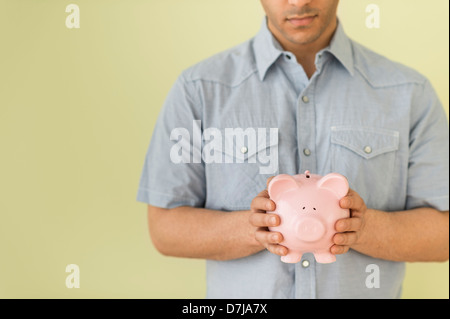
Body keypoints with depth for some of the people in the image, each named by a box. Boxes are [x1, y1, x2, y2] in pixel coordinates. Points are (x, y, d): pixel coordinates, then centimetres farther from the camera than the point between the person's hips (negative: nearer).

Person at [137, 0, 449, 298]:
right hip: (243, 292, 0)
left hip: (366, 291, 1)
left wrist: (363, 228, -22)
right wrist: (254, 229, -24)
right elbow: (165, 227, -7)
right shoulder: (199, 89, -8)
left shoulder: (411, 93, -5)